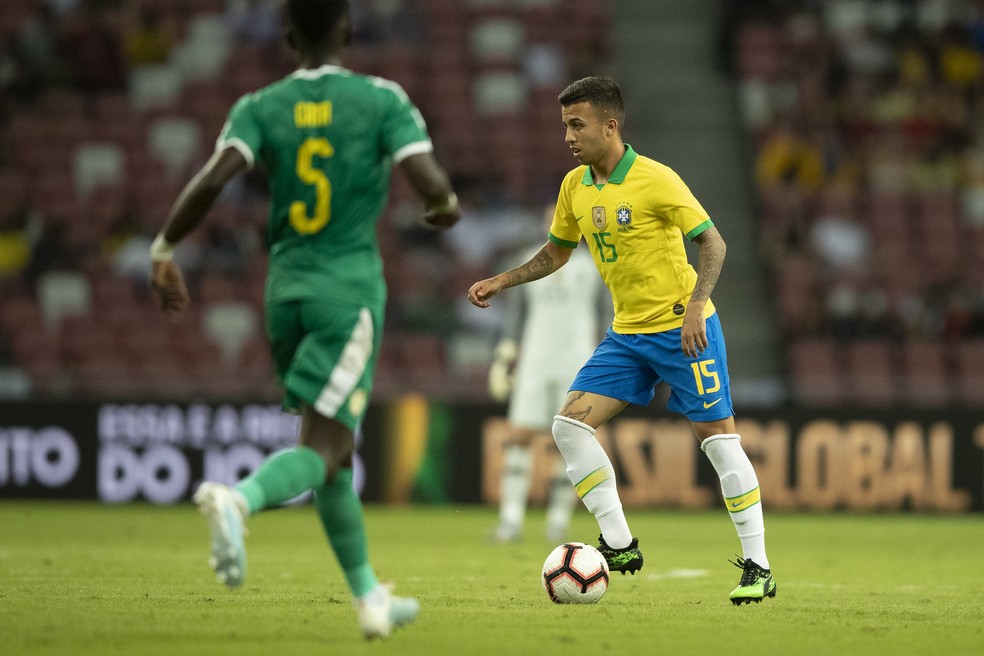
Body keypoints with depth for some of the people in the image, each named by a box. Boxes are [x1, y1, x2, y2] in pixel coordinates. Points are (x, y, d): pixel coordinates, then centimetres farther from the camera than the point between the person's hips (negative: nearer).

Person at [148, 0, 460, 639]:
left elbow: (215, 177, -15)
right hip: (351, 286, -4)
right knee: (323, 449, -11)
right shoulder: (382, 99, -4)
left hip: (286, 286, 4)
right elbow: (432, 184, -13)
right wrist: (449, 204, 10)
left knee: (336, 448, 16)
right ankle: (238, 499, -43)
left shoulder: (259, 108, 1)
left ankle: (370, 597, 21)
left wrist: (164, 250, -5)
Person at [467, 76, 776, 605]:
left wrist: (696, 306, -24)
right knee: (569, 425, -6)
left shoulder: (655, 180, -16)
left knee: (716, 436, -7)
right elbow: (555, 252, 19)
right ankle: (619, 546, 0)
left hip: (683, 328, -7)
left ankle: (757, 567, 0)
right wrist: (500, 282, 8)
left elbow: (712, 241, -12)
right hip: (627, 333, 7)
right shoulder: (575, 186, 4)